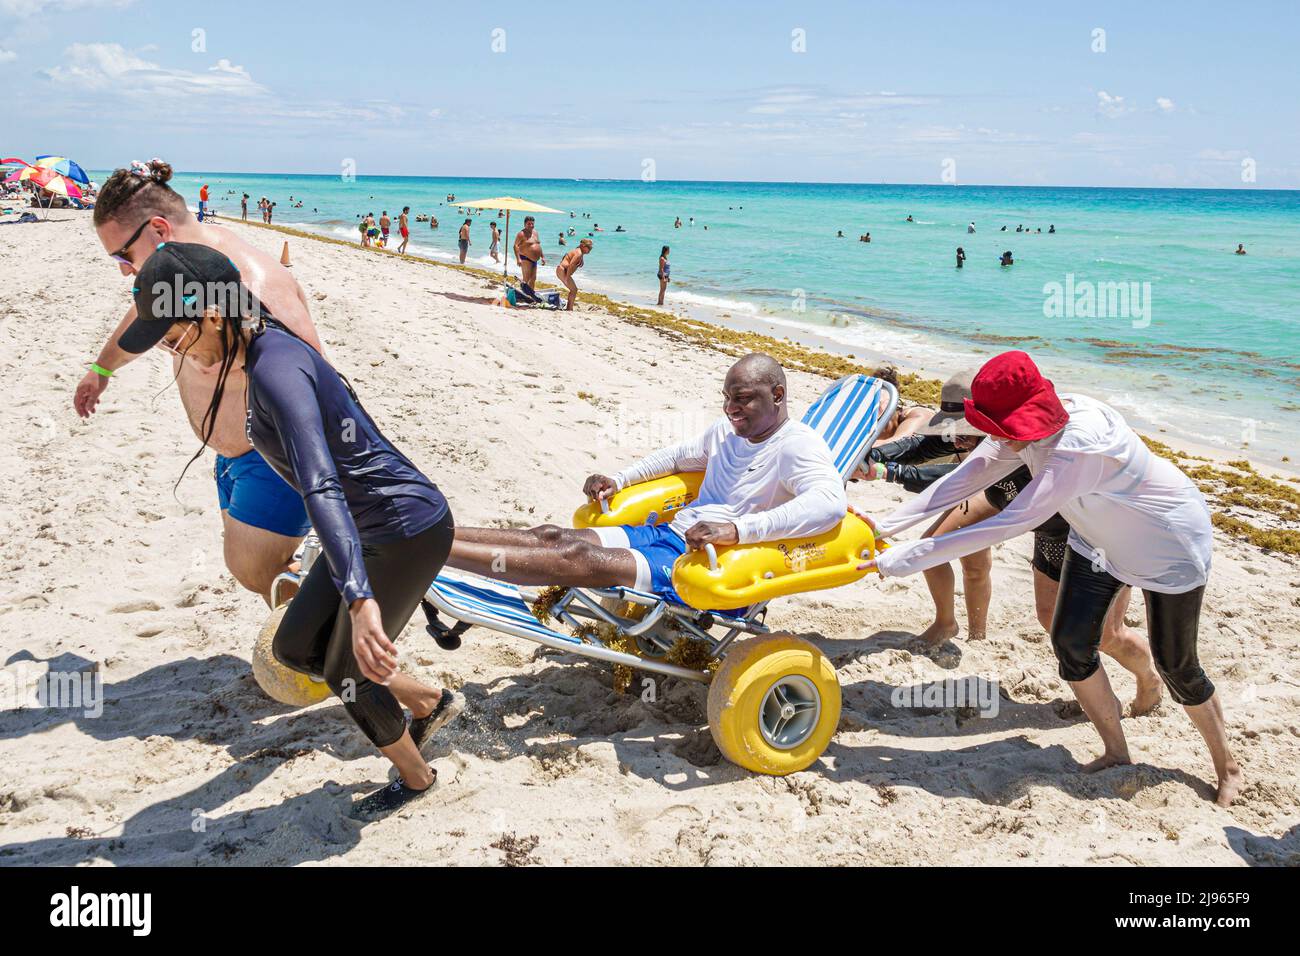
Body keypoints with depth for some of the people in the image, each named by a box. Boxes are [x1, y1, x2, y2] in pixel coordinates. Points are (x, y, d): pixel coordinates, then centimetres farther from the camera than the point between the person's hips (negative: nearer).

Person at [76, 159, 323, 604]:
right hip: (235, 452, 10)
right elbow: (146, 315, 24)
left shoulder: (252, 285, -31)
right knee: (246, 562, 14)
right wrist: (101, 369, 42)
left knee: (255, 571, -11)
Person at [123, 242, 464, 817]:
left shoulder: (276, 370, -28)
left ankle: (414, 778, 34)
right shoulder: (268, 350, 2)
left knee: (346, 674, 7)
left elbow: (322, 487, -40)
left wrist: (360, 600, -49)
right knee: (294, 647, 15)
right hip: (373, 529, 10)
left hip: (408, 531, -10)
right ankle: (429, 704, 31)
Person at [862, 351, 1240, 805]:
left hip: (1169, 543, -7)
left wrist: (909, 557, -44)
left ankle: (1227, 768, 30)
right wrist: (888, 524, -30)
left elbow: (1008, 525, -44)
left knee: (1175, 665, 4)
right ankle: (1115, 751, 20)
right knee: (1069, 642, 0)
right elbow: (965, 478, -21)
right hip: (1099, 539, 7)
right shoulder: (1026, 426, -18)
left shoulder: (1079, 449, -42)